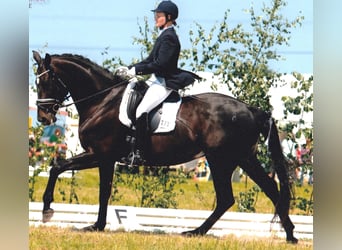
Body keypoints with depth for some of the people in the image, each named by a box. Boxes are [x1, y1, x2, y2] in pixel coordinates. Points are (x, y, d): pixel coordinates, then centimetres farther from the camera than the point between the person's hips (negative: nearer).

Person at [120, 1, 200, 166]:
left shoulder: (169, 37, -16)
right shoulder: (164, 35, 16)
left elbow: (159, 64, -22)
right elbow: (150, 60, 20)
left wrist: (137, 70, -19)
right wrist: (131, 69, 9)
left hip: (164, 83, -11)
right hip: (157, 80, 11)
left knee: (141, 111, -24)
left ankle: (138, 154, -25)